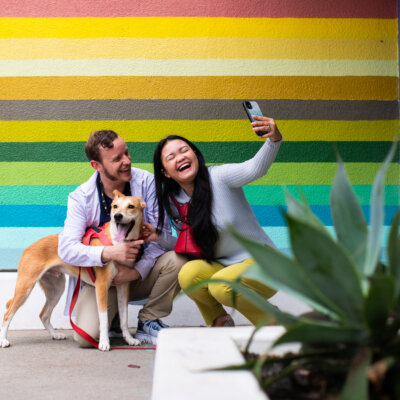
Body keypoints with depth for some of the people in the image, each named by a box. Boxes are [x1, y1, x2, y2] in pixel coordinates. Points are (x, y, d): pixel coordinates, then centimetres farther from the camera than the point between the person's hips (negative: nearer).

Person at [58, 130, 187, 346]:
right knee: (87, 336, -25)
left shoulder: (146, 182, -10)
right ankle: (114, 315, 13)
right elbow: (67, 249, -20)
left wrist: (138, 271, -22)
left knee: (176, 260, -29)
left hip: (141, 273, 2)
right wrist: (110, 253, -36)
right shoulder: (81, 198, -11)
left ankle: (148, 322, -7)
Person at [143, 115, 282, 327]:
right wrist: (160, 236, -6)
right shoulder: (173, 203, 3)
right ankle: (219, 320, 4)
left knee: (221, 286, -33)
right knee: (188, 274, -26)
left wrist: (274, 140, -53)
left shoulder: (219, 177, -14)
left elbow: (255, 169, -34)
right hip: (221, 266, 5)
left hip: (260, 263, -5)